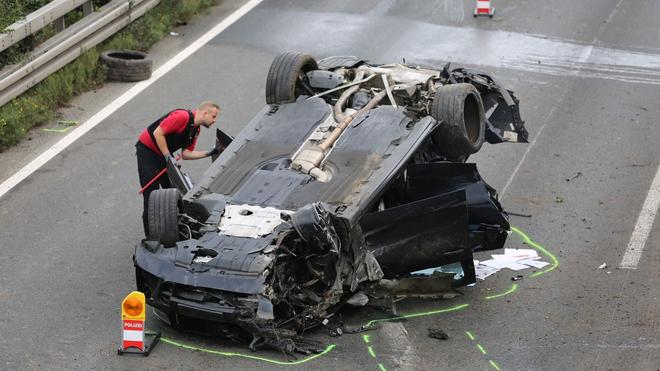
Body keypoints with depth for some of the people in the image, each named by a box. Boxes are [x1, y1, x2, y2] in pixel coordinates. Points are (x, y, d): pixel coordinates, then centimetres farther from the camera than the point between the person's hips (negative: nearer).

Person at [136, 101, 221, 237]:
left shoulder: (195, 129, 6)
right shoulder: (182, 116, -24)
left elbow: (186, 154, 3)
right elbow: (158, 133, -26)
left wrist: (209, 153, -6)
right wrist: (168, 157, -22)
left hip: (164, 153, 9)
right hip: (147, 150, -9)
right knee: (152, 193, -9)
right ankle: (150, 236, -4)